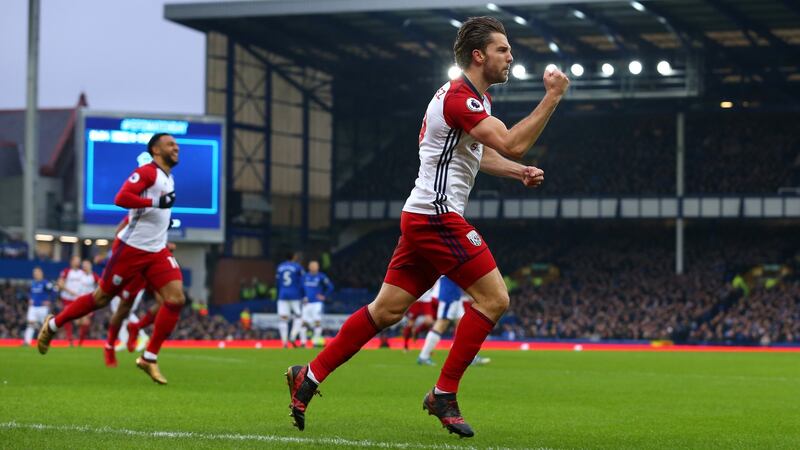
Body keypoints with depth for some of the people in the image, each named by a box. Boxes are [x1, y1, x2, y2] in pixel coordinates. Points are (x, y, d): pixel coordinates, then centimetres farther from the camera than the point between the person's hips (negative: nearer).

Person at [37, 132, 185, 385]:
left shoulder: (167, 177, 15)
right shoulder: (147, 172, -13)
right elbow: (121, 199, -27)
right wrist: (157, 202, -27)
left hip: (157, 252, 7)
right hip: (131, 249, -7)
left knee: (176, 299, -11)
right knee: (102, 298, 4)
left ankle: (149, 358, -5)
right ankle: (52, 325, 26)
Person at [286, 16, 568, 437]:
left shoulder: (474, 98, 18)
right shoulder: (459, 98, -16)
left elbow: (480, 152, 32)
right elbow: (510, 144, -25)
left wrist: (519, 171, 16)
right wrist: (552, 98, -21)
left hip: (422, 217, 10)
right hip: (437, 216, -10)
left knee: (387, 309, 10)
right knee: (493, 298, -9)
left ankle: (309, 376, 13)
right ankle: (444, 395, -3)